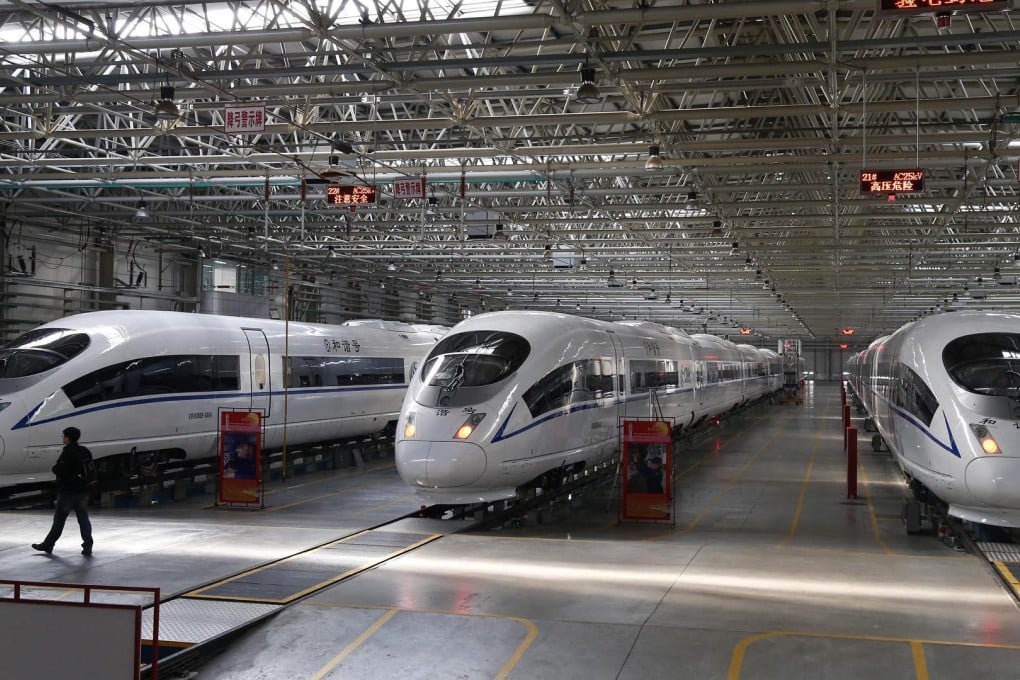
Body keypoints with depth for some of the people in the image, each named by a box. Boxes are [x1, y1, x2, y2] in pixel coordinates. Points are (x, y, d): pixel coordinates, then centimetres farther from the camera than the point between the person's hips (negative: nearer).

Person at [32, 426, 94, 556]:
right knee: (83, 519, 5)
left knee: (59, 519, 4)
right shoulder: (86, 452, 8)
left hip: (67, 491, -6)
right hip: (83, 491, 6)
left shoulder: (68, 452, -15)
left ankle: (48, 545, 16)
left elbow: (58, 470, -19)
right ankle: (87, 547, 0)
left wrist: (55, 469, 0)